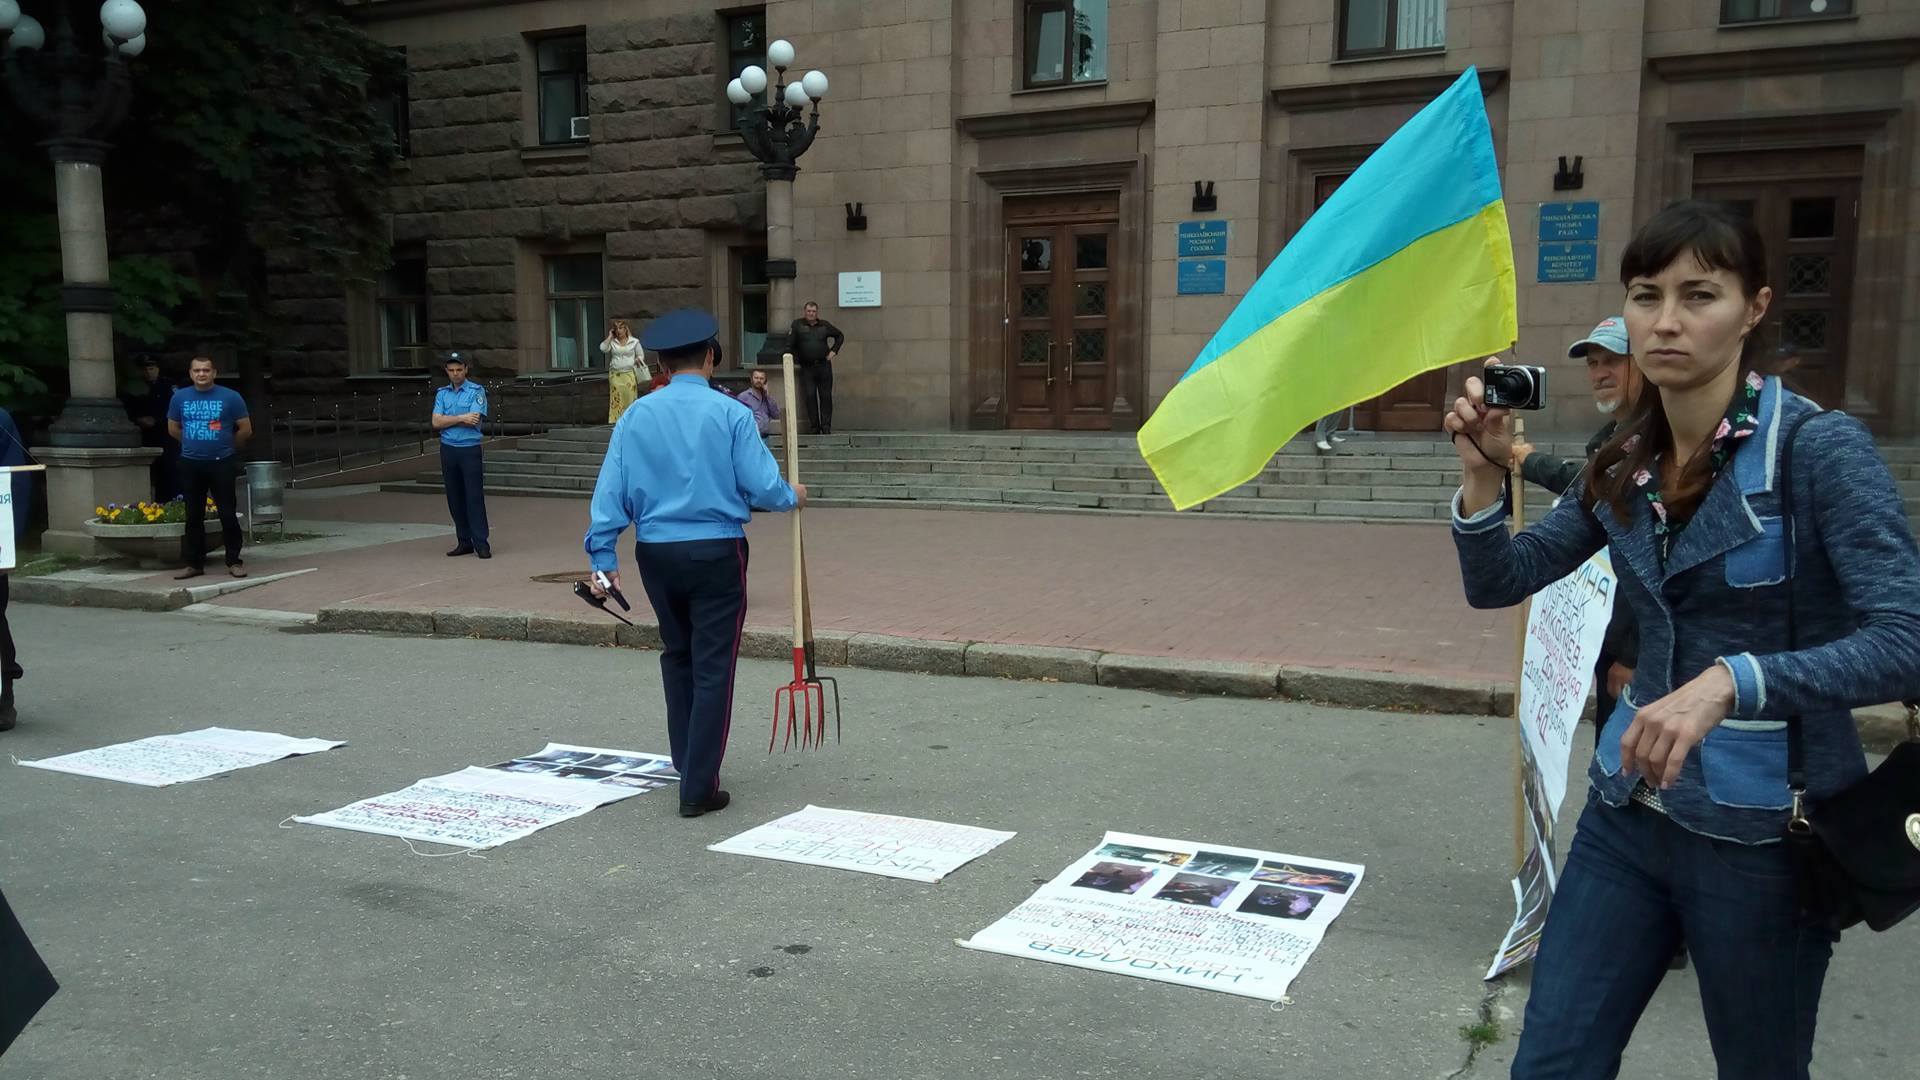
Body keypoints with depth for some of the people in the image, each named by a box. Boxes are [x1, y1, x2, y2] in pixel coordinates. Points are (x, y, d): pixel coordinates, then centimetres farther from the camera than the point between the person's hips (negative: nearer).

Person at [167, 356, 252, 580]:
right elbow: (173, 429, 17)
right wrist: (194, 444, 16)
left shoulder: (231, 397, -5)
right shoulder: (179, 398, 4)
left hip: (222, 463, -3)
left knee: (228, 514, -2)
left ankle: (234, 561, 7)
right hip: (190, 465, 3)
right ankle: (195, 563, 16)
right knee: (193, 516, 8)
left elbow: (246, 430, 1)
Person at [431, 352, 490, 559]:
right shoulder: (442, 393, 12)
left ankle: (481, 543, -5)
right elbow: (436, 422, 0)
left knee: (475, 497, -7)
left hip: (470, 449, -4)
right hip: (448, 449, 5)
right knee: (455, 498, 7)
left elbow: (474, 420, -14)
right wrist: (461, 418, -10)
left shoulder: (477, 391, -1)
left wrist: (447, 420, -5)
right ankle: (464, 542, 14)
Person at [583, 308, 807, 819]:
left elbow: (610, 491, 0)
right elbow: (762, 487, -10)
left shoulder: (636, 416, 1)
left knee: (677, 655, 23)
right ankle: (698, 788, 4)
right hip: (716, 553, -4)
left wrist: (602, 556, 5)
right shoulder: (730, 414, -9)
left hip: (657, 554, 4)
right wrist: (793, 496, 11)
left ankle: (687, 761, 36)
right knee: (713, 669, 3)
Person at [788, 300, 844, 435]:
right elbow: (790, 344, 0)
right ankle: (814, 427, 0)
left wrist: (833, 351, 10)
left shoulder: (824, 325, 9)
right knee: (810, 396, -4)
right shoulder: (798, 324, 3)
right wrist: (795, 361, -8)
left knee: (826, 396, 0)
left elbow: (840, 336, 22)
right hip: (807, 367, -1)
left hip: (824, 365, 1)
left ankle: (826, 426, 4)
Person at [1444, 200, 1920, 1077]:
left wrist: (1731, 681, -36)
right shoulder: (1626, 462, 2)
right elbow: (1496, 583, 5)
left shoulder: (1820, 449, -15)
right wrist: (1484, 476, -12)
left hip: (1765, 828, -4)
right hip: (1630, 810, 5)